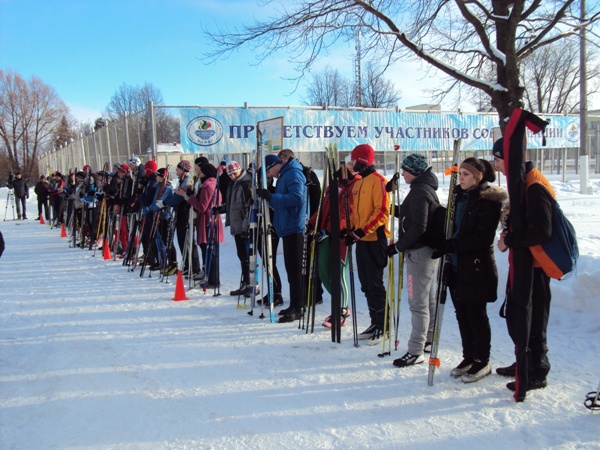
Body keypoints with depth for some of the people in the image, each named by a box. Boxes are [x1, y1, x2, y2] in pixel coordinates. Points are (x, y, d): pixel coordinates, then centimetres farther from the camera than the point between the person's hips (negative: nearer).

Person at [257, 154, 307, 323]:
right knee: (291, 269, 14)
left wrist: (272, 197, -22)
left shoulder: (293, 174, -11)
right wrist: (268, 197, 8)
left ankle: (297, 309, 0)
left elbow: (297, 198, -24)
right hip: (287, 228, 10)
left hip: (294, 228, -10)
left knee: (295, 269, -6)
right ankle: (294, 306, 23)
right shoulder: (284, 176, 20)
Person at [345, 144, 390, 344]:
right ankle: (375, 323, 22)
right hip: (361, 240, 9)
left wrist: (363, 230, -21)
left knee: (375, 284, -4)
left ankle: (383, 327, 6)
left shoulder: (377, 180, -10)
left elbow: (382, 212, -17)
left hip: (374, 239, -9)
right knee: (366, 285, 12)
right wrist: (351, 230, 7)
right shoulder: (357, 182, 16)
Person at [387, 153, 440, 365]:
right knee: (428, 299, 19)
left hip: (419, 252, -11)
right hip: (429, 250, 11)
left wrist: (398, 246, -17)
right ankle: (429, 340, 32)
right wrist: (401, 211, 13)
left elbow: (417, 228, -23)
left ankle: (416, 351, -3)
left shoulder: (419, 192, -17)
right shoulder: (428, 189, 15)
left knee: (418, 302, -7)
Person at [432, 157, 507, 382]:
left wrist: (450, 245, -23)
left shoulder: (489, 201, -12)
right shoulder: (460, 197, 12)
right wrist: (442, 243, 5)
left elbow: (481, 237, -20)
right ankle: (469, 357, 27)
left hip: (477, 267, -7)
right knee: (462, 314, 13)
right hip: (457, 266, 7)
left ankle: (482, 361, 18)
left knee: (477, 315, 3)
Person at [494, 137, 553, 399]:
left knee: (531, 318, -1)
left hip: (535, 264, -10)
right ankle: (524, 364, 32)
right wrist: (509, 232, 4)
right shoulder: (521, 182, 12)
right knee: (517, 314, 18)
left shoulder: (535, 187, -21)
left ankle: (537, 373, 12)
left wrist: (510, 240, -16)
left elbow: (541, 232, -25)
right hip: (524, 261, 10)